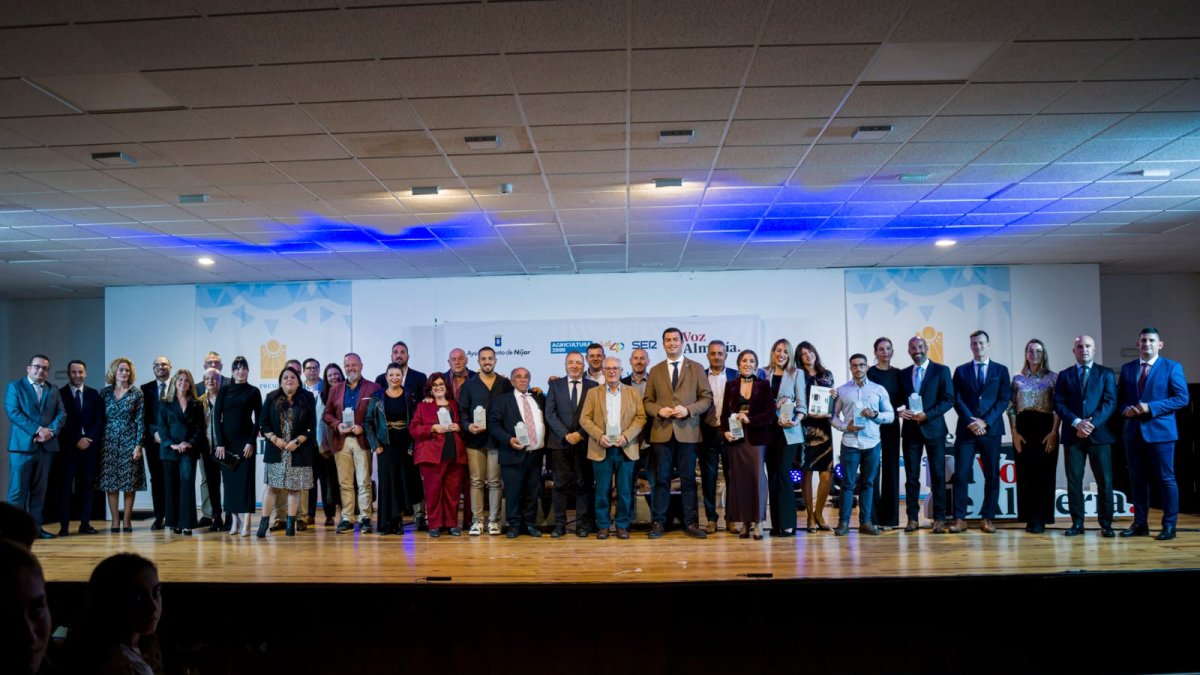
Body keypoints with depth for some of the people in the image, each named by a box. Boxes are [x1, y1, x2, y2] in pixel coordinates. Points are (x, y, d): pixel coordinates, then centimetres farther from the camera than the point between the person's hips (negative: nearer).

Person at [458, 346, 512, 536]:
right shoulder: (469, 384, 8)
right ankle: (477, 521, 7)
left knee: (495, 482, 4)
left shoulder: (505, 383, 7)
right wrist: (468, 425, -14)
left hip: (496, 439, 0)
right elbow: (462, 410, 5)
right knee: (476, 481, 2)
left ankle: (493, 521, 10)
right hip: (475, 439, 0)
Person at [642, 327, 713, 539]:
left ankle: (690, 523, 8)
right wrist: (659, 410, -10)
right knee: (661, 479, 3)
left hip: (687, 431, -1)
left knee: (688, 479, 3)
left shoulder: (696, 368, 7)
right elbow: (648, 401, 11)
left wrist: (688, 409, -13)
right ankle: (659, 522, 9)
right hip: (662, 431, 1)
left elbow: (707, 398, 3)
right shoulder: (655, 370, 12)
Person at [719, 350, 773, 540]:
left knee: (757, 477, -6)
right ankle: (745, 522, 5)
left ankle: (758, 522, -1)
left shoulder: (763, 385, 6)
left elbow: (770, 412, -1)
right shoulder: (731, 385, 11)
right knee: (739, 478, 0)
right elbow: (724, 412, 8)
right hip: (736, 437, 2)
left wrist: (750, 419, -13)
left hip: (757, 437, -2)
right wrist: (725, 431, -8)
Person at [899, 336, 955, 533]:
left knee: (938, 476, -1)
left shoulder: (941, 370, 3)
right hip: (911, 429, 3)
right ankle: (913, 518, 6)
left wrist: (926, 415, -14)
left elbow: (948, 399, -4)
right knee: (911, 476, 2)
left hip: (933, 428, -3)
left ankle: (939, 519, 4)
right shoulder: (903, 374, 14)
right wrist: (900, 411, -8)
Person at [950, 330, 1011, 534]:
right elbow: (957, 400, 3)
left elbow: (1004, 399, 1)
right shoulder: (961, 371, 10)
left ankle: (988, 518, 9)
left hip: (991, 429, 0)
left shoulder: (1001, 370, 9)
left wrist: (985, 422, -10)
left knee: (992, 475, 2)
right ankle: (959, 519, -2)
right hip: (966, 429, 0)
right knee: (961, 474, -5)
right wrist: (971, 421, -11)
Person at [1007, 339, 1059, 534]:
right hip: (1023, 428, 2)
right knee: (1025, 474, 2)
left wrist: (1054, 432, -10)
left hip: (1045, 427, -2)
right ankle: (1030, 519, 9)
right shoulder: (1017, 379, 9)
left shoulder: (1053, 377, 4)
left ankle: (1040, 519, 4)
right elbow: (1011, 408, 8)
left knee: (1044, 473, -3)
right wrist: (1014, 433, -2)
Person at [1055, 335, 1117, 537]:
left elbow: (1110, 403, -2)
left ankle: (1106, 524, 8)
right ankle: (1077, 523, 8)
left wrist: (1092, 423, -14)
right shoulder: (1064, 375, 12)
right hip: (1072, 435, 1)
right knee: (1074, 480, 2)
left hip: (1099, 434, -1)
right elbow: (1059, 404, 3)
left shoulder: (1106, 374, 9)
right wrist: (1076, 422, -12)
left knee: (1104, 481, 0)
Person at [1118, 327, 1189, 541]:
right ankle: (1140, 524, 15)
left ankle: (1169, 525, 6)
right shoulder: (1127, 368, 13)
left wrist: (1150, 408, -15)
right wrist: (1125, 409, -6)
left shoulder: (1172, 367, 1)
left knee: (1166, 479, -1)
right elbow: (1120, 397, 17)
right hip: (1134, 432, 4)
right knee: (1137, 479, 8)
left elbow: (1182, 398, -7)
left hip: (1160, 430, -4)